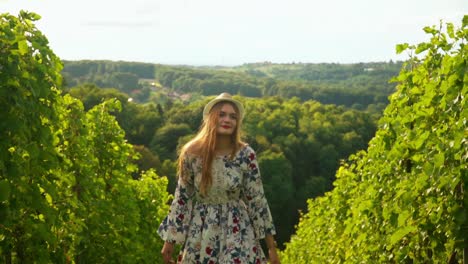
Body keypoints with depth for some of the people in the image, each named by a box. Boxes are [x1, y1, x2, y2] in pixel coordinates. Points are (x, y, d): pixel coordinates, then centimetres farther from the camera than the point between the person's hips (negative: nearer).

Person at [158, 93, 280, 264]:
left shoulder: (246, 155, -12)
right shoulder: (192, 153, -11)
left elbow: (257, 199, -6)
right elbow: (182, 196, 0)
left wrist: (271, 247, -3)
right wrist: (169, 240, 3)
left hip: (237, 229, -1)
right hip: (200, 232, 1)